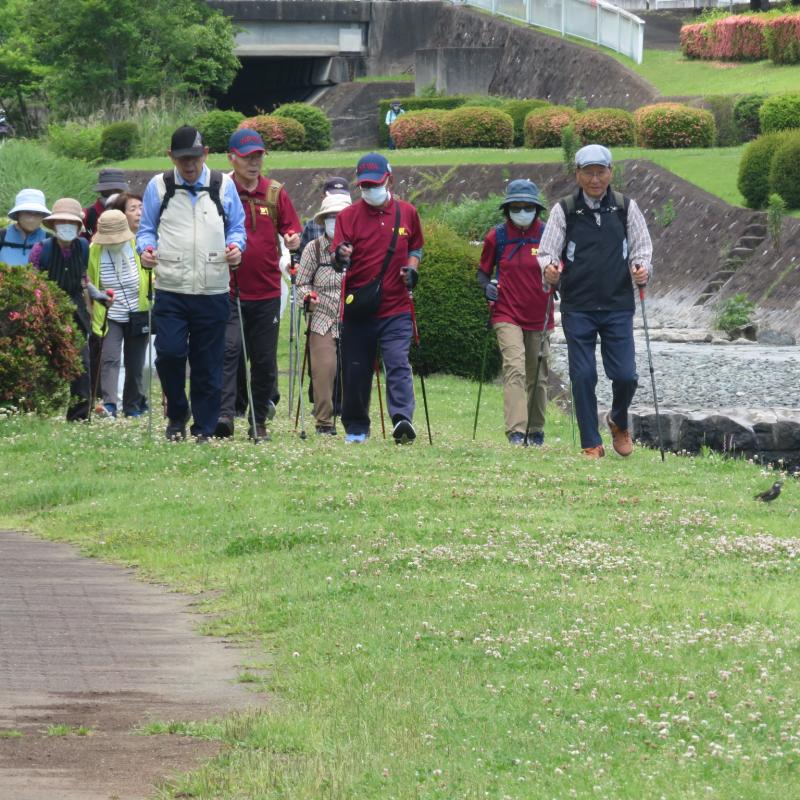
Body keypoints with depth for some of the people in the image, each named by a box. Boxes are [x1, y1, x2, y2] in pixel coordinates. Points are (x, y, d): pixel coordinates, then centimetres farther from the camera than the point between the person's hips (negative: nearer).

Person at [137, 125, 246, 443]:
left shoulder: (224, 186, 9)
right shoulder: (158, 187, 8)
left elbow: (237, 226, 14)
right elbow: (146, 228, 13)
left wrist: (235, 245, -7)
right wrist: (146, 248, -8)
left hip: (213, 292, 1)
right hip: (170, 289, -1)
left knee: (208, 363, 3)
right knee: (170, 352, -16)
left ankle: (204, 429, 12)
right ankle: (177, 414, 8)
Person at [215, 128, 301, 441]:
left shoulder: (275, 193, 9)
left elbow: (290, 227, 13)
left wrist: (292, 238, -9)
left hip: (267, 291, 3)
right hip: (228, 289, -3)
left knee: (265, 360, 6)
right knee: (228, 349, -18)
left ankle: (260, 422, 14)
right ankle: (224, 414, -24)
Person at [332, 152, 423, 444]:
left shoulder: (407, 212, 7)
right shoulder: (348, 216, 1)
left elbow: (415, 247, 23)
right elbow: (339, 262, -6)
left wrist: (412, 268, 1)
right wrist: (341, 257, -30)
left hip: (396, 308, 0)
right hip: (358, 309, 0)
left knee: (398, 365, -15)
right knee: (355, 371, 6)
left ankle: (402, 419, -25)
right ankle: (356, 428, 19)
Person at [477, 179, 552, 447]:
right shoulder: (496, 237, 1)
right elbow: (483, 271, 12)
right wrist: (486, 286, -9)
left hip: (539, 317, 2)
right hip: (507, 315, -2)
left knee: (537, 376, 11)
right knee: (514, 368, -18)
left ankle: (536, 432, 26)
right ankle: (516, 432, -25)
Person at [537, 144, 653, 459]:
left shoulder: (626, 208, 7)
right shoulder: (564, 210, 3)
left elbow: (641, 248, 9)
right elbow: (546, 252, 2)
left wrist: (641, 268, -13)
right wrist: (549, 268, -21)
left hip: (618, 306, 1)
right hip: (577, 309, -1)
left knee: (625, 375, -4)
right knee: (582, 377, -3)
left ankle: (618, 422, 27)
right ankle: (591, 444, 7)